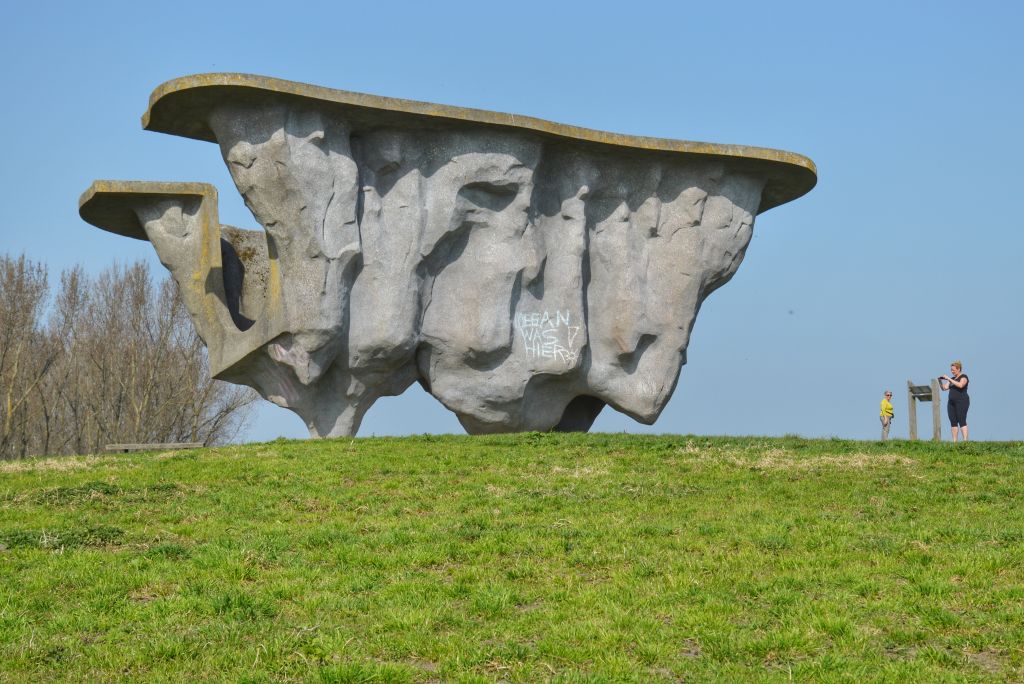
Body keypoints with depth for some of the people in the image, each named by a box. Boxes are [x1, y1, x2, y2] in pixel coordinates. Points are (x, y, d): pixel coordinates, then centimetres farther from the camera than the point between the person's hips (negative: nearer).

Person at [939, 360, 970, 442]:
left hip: (962, 401, -7)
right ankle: (954, 441, 1)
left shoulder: (963, 377, -2)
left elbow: (960, 385, -22)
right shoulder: (952, 379, 20)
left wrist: (949, 379, -19)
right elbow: (944, 388, 14)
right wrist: (940, 381, -3)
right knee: (953, 422, 2)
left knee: (962, 421, -13)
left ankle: (965, 441, -18)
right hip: (951, 402, 7)